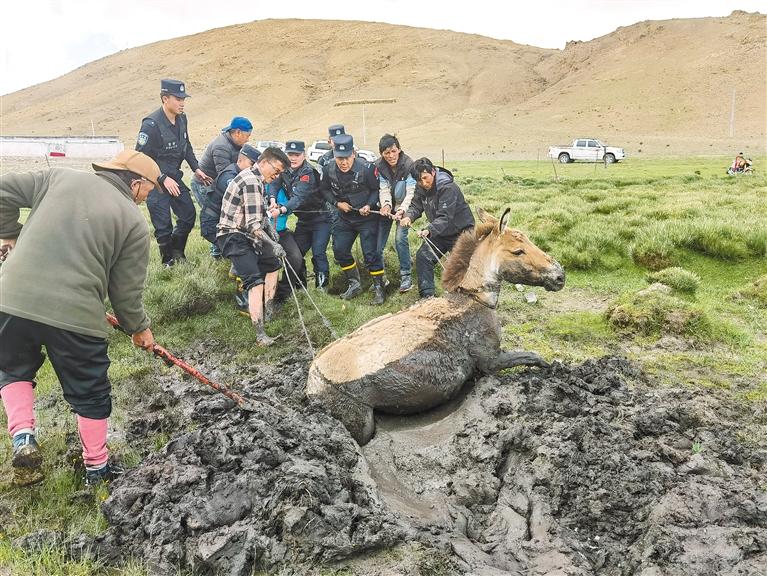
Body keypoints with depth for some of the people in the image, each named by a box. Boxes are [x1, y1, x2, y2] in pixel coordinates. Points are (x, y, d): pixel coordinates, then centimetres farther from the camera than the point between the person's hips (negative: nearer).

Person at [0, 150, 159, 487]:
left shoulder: (61, 177, 10)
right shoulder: (134, 222, 0)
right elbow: (126, 291, 2)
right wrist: (139, 328, 17)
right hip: (75, 315, -3)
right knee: (90, 393, 16)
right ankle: (97, 467, 30)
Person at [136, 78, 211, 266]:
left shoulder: (181, 119, 1)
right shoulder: (152, 124, -22)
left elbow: (186, 146, 17)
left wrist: (196, 169, 8)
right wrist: (163, 179, -21)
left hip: (174, 177, 8)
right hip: (156, 180, -7)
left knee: (189, 215, 12)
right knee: (164, 226, -4)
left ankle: (177, 253, 30)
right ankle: (169, 263, 14)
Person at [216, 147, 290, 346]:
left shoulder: (255, 178, 12)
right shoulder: (251, 182, -20)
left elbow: (257, 213, 24)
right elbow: (253, 224, -26)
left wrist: (269, 226, 10)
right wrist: (273, 245, -31)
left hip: (246, 236, 11)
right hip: (233, 237, -11)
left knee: (272, 265, 23)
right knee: (256, 282, -21)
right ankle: (260, 335, -26)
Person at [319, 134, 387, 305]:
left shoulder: (366, 169, -21)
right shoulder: (329, 170, -9)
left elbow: (376, 190, -9)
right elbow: (325, 189, 6)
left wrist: (369, 205, -23)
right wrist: (337, 203, -8)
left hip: (367, 218, -5)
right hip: (345, 218, 5)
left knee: (370, 253, -8)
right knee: (339, 250, 5)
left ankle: (379, 288, 7)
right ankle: (354, 284, 23)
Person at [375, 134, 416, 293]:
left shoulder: (409, 165, -21)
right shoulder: (379, 166, -10)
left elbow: (411, 192, -25)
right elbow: (383, 189, -15)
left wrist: (402, 210, -40)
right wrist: (386, 204, -36)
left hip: (403, 207, -3)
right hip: (386, 208, 4)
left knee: (400, 238, -21)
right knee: (377, 243, -1)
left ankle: (406, 275, -5)